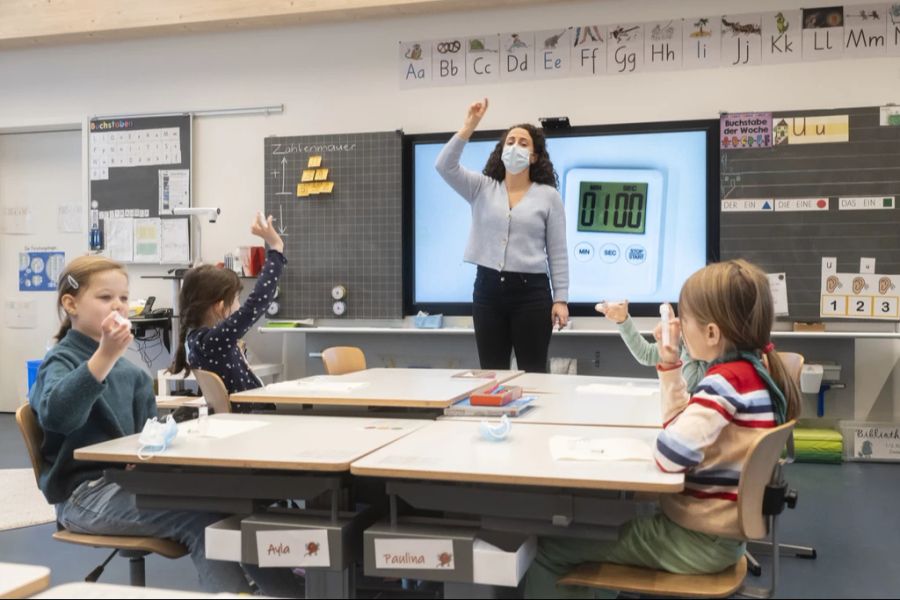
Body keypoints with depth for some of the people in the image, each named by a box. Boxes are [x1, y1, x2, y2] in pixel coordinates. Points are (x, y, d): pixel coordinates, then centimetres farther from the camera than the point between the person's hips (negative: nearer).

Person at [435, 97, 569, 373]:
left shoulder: (548, 196, 3)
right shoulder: (481, 188, 8)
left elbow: (557, 253, 1)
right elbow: (444, 166, -7)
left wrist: (560, 299, -5)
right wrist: (469, 126, -13)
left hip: (531, 291, -2)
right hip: (488, 288, 2)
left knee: (532, 373, 1)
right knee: (491, 373, 6)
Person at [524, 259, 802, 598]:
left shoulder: (726, 381, -24)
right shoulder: (753, 368, 4)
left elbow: (669, 455, -34)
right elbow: (689, 426, 15)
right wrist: (670, 366, 4)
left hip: (697, 541, -10)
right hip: (720, 533, 10)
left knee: (548, 548, -4)